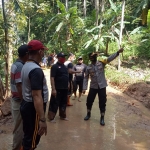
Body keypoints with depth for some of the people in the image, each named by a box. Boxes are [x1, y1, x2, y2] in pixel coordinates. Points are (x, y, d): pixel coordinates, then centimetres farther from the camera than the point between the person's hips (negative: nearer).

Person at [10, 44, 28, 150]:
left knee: (20, 126, 21)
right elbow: (20, 87, -25)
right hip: (20, 101, -10)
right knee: (20, 127, 4)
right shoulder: (20, 66, -22)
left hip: (16, 100, 10)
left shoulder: (16, 64, 9)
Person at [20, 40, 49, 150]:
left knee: (29, 137, 22)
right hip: (33, 108, -10)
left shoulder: (26, 66, 8)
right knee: (32, 140, 4)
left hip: (27, 105, 10)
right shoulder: (36, 70, -24)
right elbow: (37, 96, -29)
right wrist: (42, 119, -29)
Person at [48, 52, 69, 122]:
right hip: (57, 89, -8)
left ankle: (63, 116, 30)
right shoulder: (55, 66, -10)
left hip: (65, 89, 8)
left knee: (63, 103, 16)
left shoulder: (64, 67, 14)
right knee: (54, 103, -1)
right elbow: (52, 78, -17)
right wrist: (53, 89, -22)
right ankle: (51, 117, 10)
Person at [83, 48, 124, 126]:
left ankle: (102, 118, 16)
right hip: (93, 87, 2)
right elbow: (86, 78, 4)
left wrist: (118, 52, -32)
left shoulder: (101, 62, -4)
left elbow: (110, 58, -18)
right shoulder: (88, 67, 0)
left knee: (102, 102, 2)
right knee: (89, 100, 10)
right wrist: (84, 88, -2)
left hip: (102, 86, -2)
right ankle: (88, 114, 35)